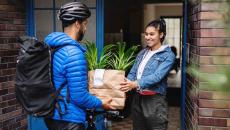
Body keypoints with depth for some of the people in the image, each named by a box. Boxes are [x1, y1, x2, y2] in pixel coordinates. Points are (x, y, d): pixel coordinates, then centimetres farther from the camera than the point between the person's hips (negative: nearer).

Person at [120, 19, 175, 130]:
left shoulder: (168, 55, -7)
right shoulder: (142, 52, 12)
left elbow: (157, 76, -20)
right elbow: (133, 72, 7)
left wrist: (135, 84, -32)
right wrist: (126, 84, -15)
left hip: (154, 100, -6)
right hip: (137, 97, 6)